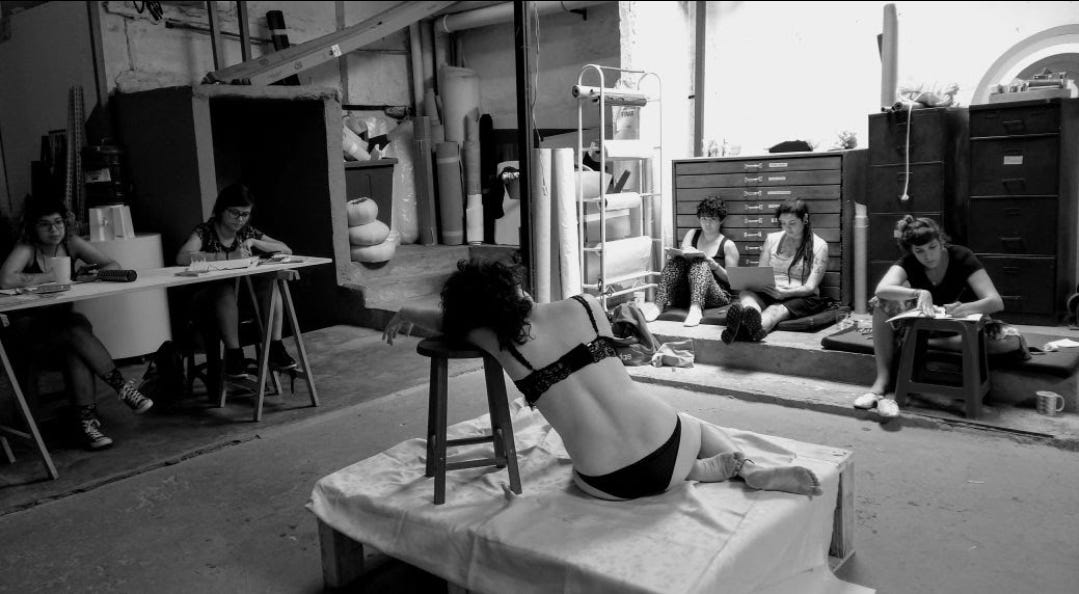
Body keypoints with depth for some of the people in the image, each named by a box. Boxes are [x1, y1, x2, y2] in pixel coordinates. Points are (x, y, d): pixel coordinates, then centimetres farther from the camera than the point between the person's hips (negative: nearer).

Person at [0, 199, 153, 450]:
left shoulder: (72, 244, 2)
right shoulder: (26, 250, -12)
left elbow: (114, 266, 0)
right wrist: (51, 276, -21)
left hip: (63, 319, 3)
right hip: (29, 327, -3)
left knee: (75, 348, -31)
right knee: (77, 335, -33)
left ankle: (87, 421, -33)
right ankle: (123, 387, -27)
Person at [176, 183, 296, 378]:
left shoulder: (247, 232, 8)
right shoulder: (205, 232, -5)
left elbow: (286, 250, 4)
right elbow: (182, 258, -26)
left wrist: (253, 242, -11)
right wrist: (229, 256, -31)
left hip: (244, 296, 4)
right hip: (210, 299, -4)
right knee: (226, 289, -36)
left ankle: (275, 346, -23)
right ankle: (233, 353, -28)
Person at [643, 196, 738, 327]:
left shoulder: (728, 245, 5)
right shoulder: (692, 235, 17)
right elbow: (682, 254, 4)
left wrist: (714, 265, -15)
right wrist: (685, 253, -19)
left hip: (718, 296, -3)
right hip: (686, 294, 3)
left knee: (700, 264, -29)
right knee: (676, 260, -19)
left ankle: (696, 308, -56)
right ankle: (659, 304, -38)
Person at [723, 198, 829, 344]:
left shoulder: (819, 246, 4)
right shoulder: (772, 239, 16)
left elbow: (810, 287, -5)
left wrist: (784, 293, -25)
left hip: (800, 298, -3)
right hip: (767, 294, 3)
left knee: (777, 310, -38)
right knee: (746, 293, -31)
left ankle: (745, 329, -74)